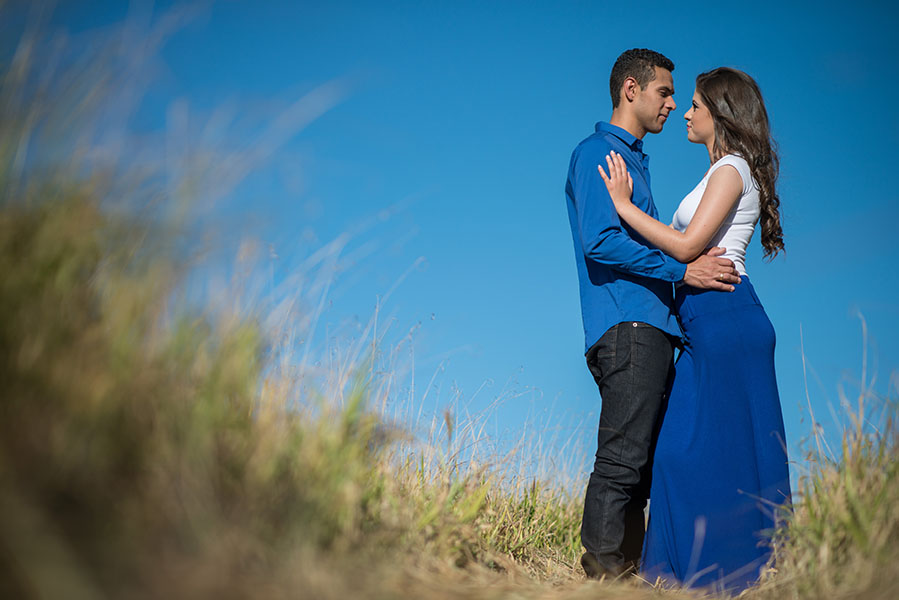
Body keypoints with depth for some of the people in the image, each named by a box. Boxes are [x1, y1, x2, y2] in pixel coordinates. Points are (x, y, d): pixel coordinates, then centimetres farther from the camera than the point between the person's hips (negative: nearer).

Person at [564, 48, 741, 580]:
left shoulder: (635, 159, 27)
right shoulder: (596, 153, -3)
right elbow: (600, 241, -16)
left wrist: (701, 264, 15)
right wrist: (682, 270, -15)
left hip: (653, 327, 10)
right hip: (626, 327, -10)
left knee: (643, 461, 9)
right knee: (621, 460, -11)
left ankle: (630, 569, 14)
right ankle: (604, 574, -6)